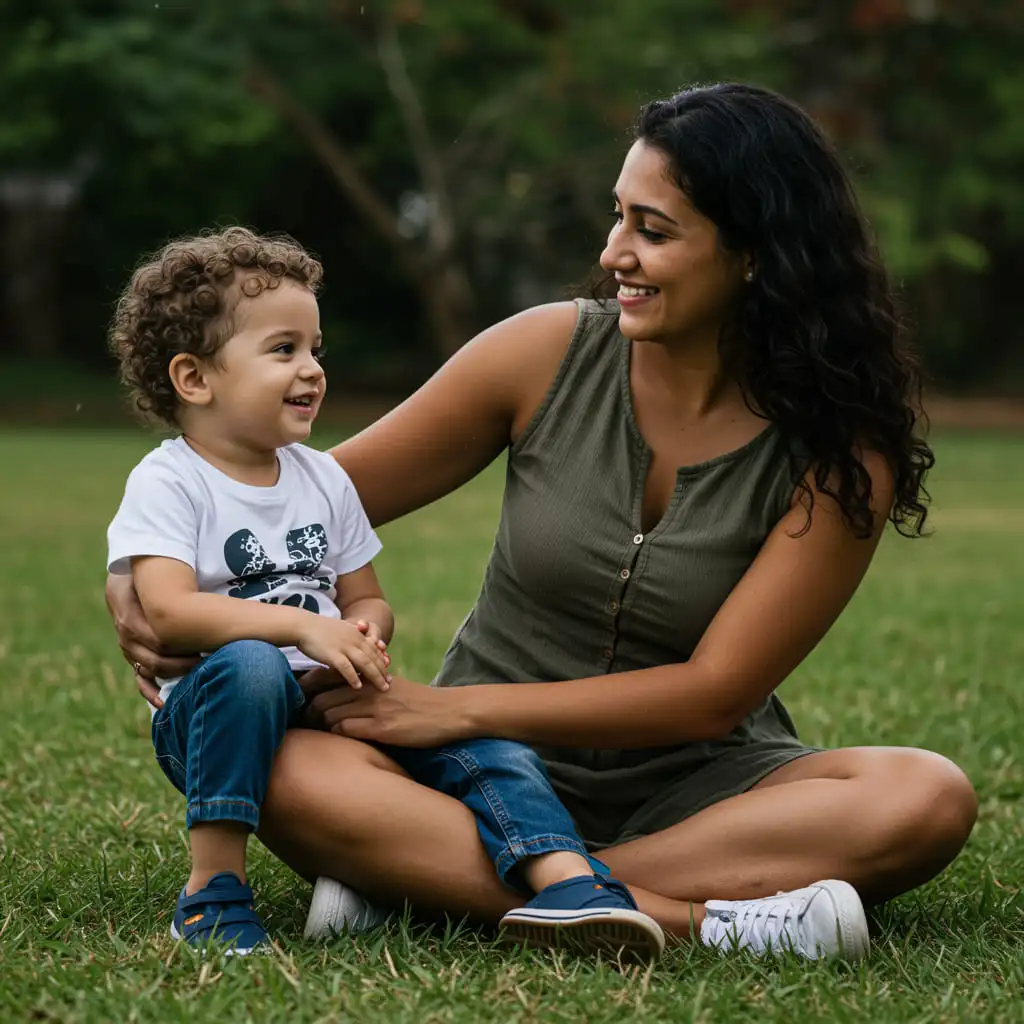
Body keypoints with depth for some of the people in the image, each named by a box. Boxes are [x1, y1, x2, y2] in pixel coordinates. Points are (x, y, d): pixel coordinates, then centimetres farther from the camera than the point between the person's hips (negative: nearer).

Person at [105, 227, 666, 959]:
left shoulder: (324, 480, 13)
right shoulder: (168, 483, -6)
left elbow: (369, 604, 16)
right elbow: (169, 610, -20)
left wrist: (359, 637, -9)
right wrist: (304, 626, -28)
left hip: (332, 704, 5)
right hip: (213, 713, -5)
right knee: (250, 665, -38)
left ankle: (566, 879, -34)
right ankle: (214, 888, -29)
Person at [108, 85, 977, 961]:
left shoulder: (843, 451, -10)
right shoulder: (548, 353, -6)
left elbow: (715, 692, -13)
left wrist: (458, 708, -18)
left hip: (698, 786, 0)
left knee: (927, 800, -31)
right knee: (292, 777, -30)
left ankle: (431, 879, -33)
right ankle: (701, 923, -36)